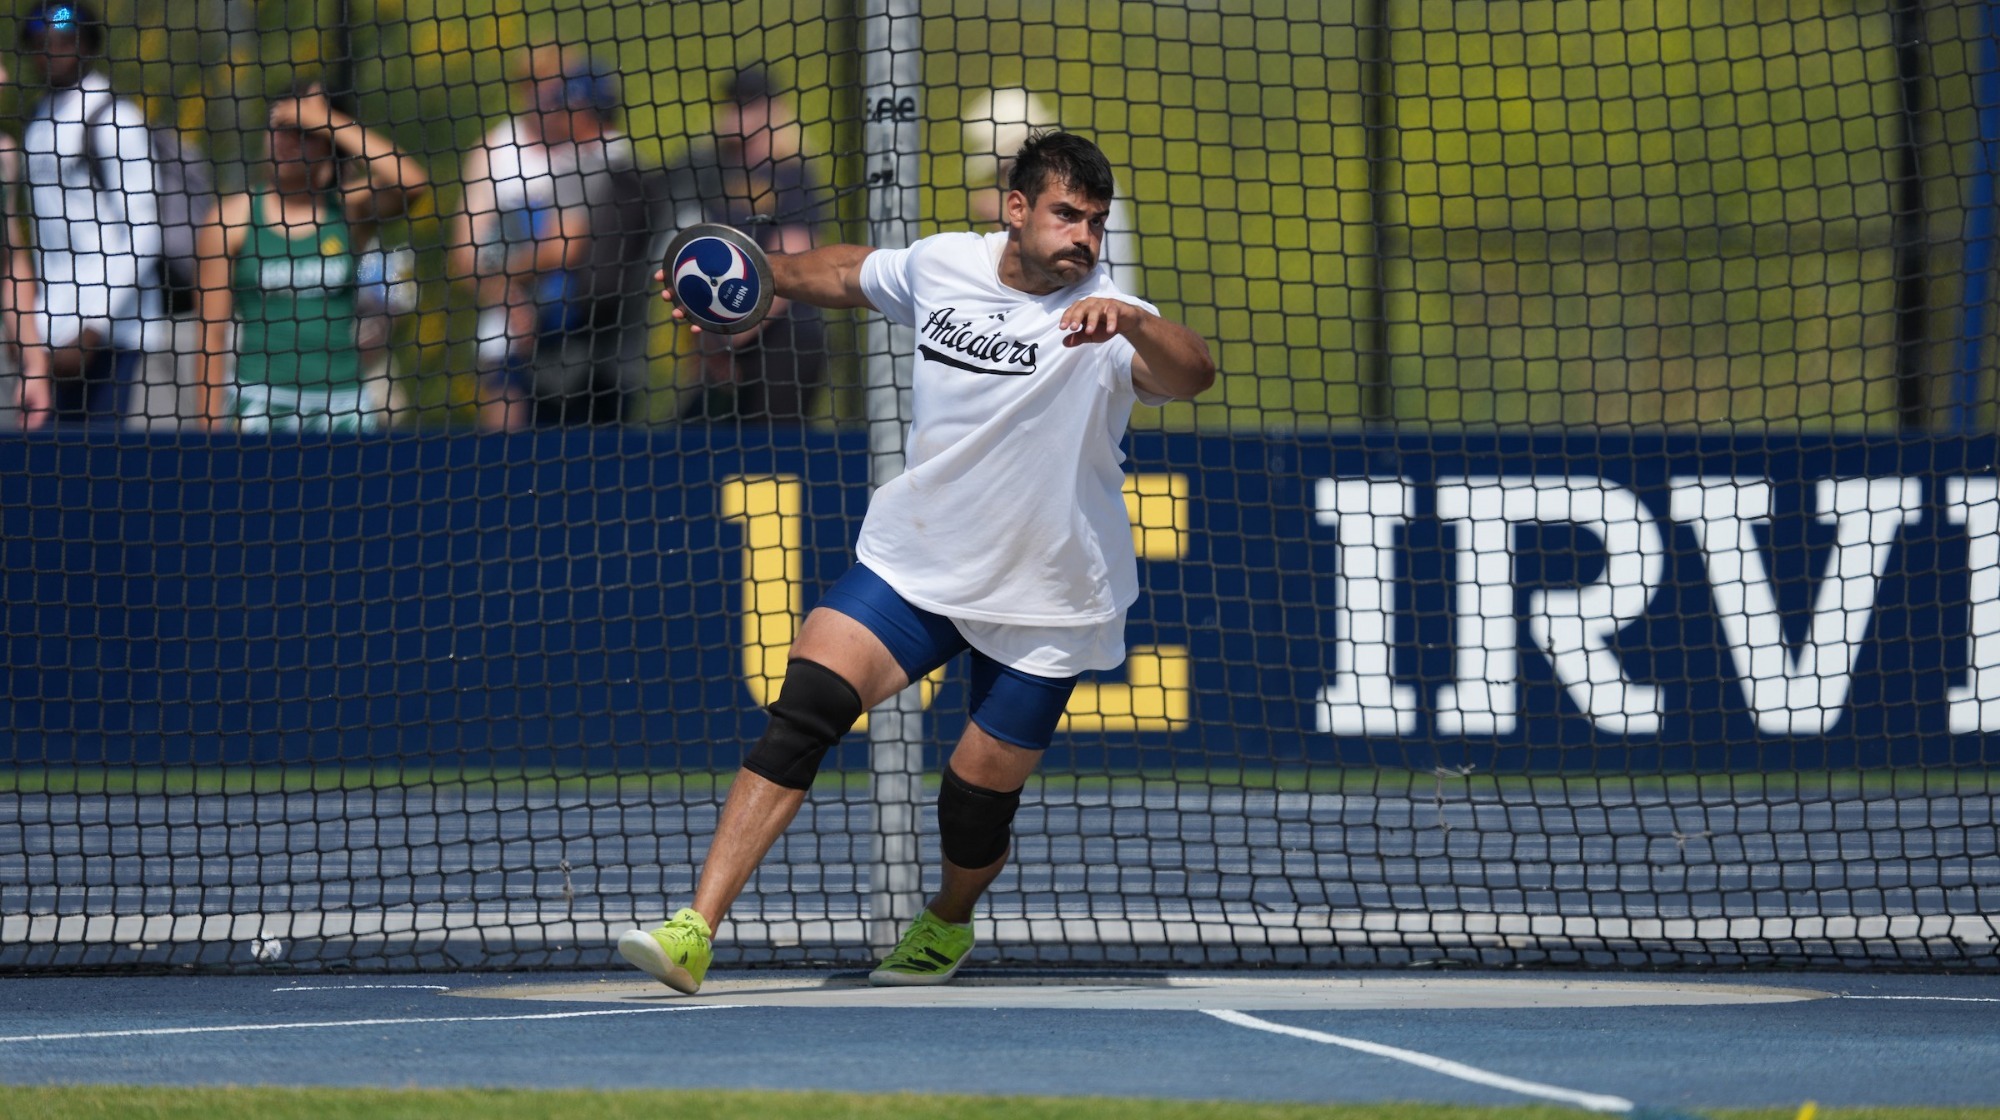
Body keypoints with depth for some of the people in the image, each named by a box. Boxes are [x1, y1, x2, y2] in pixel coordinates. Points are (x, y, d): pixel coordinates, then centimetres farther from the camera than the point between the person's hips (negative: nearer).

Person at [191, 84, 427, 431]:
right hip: (260, 401, -2)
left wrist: (328, 121, -9)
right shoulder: (233, 218, 2)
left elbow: (411, 181, -13)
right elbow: (213, 331, 2)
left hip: (342, 401, 2)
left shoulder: (348, 210, 7)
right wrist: (212, 419, -2)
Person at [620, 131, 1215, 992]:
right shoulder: (941, 267, -2)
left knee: (977, 806, 2)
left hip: (1043, 606, -3)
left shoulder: (1105, 321, -16)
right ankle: (696, 934, -23)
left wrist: (1131, 324, -55)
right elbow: (847, 275, 21)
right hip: (913, 562, 3)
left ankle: (948, 922, 39)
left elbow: (1189, 375, -37)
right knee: (805, 708, -18)